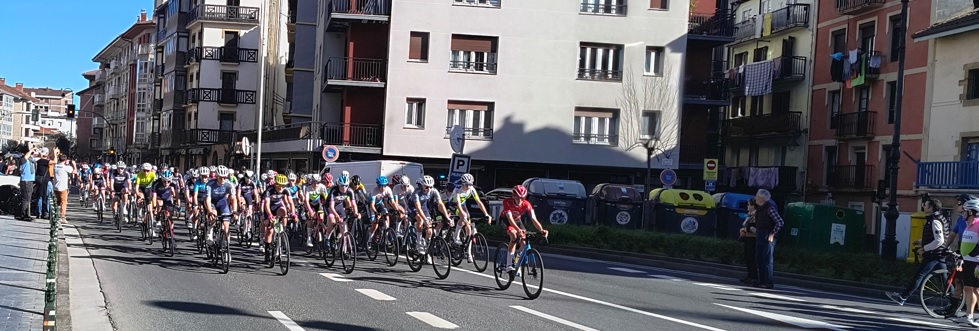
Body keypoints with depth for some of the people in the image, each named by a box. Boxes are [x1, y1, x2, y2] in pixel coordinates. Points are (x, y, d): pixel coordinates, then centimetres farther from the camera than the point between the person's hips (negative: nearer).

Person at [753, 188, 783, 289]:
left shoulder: (770, 208, -18)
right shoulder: (761, 208, 11)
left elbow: (780, 222, -21)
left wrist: (772, 234, -19)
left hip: (768, 236, -10)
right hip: (760, 235, 10)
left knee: (767, 259, -8)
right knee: (759, 258, 12)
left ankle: (769, 283, -6)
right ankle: (762, 280, 18)